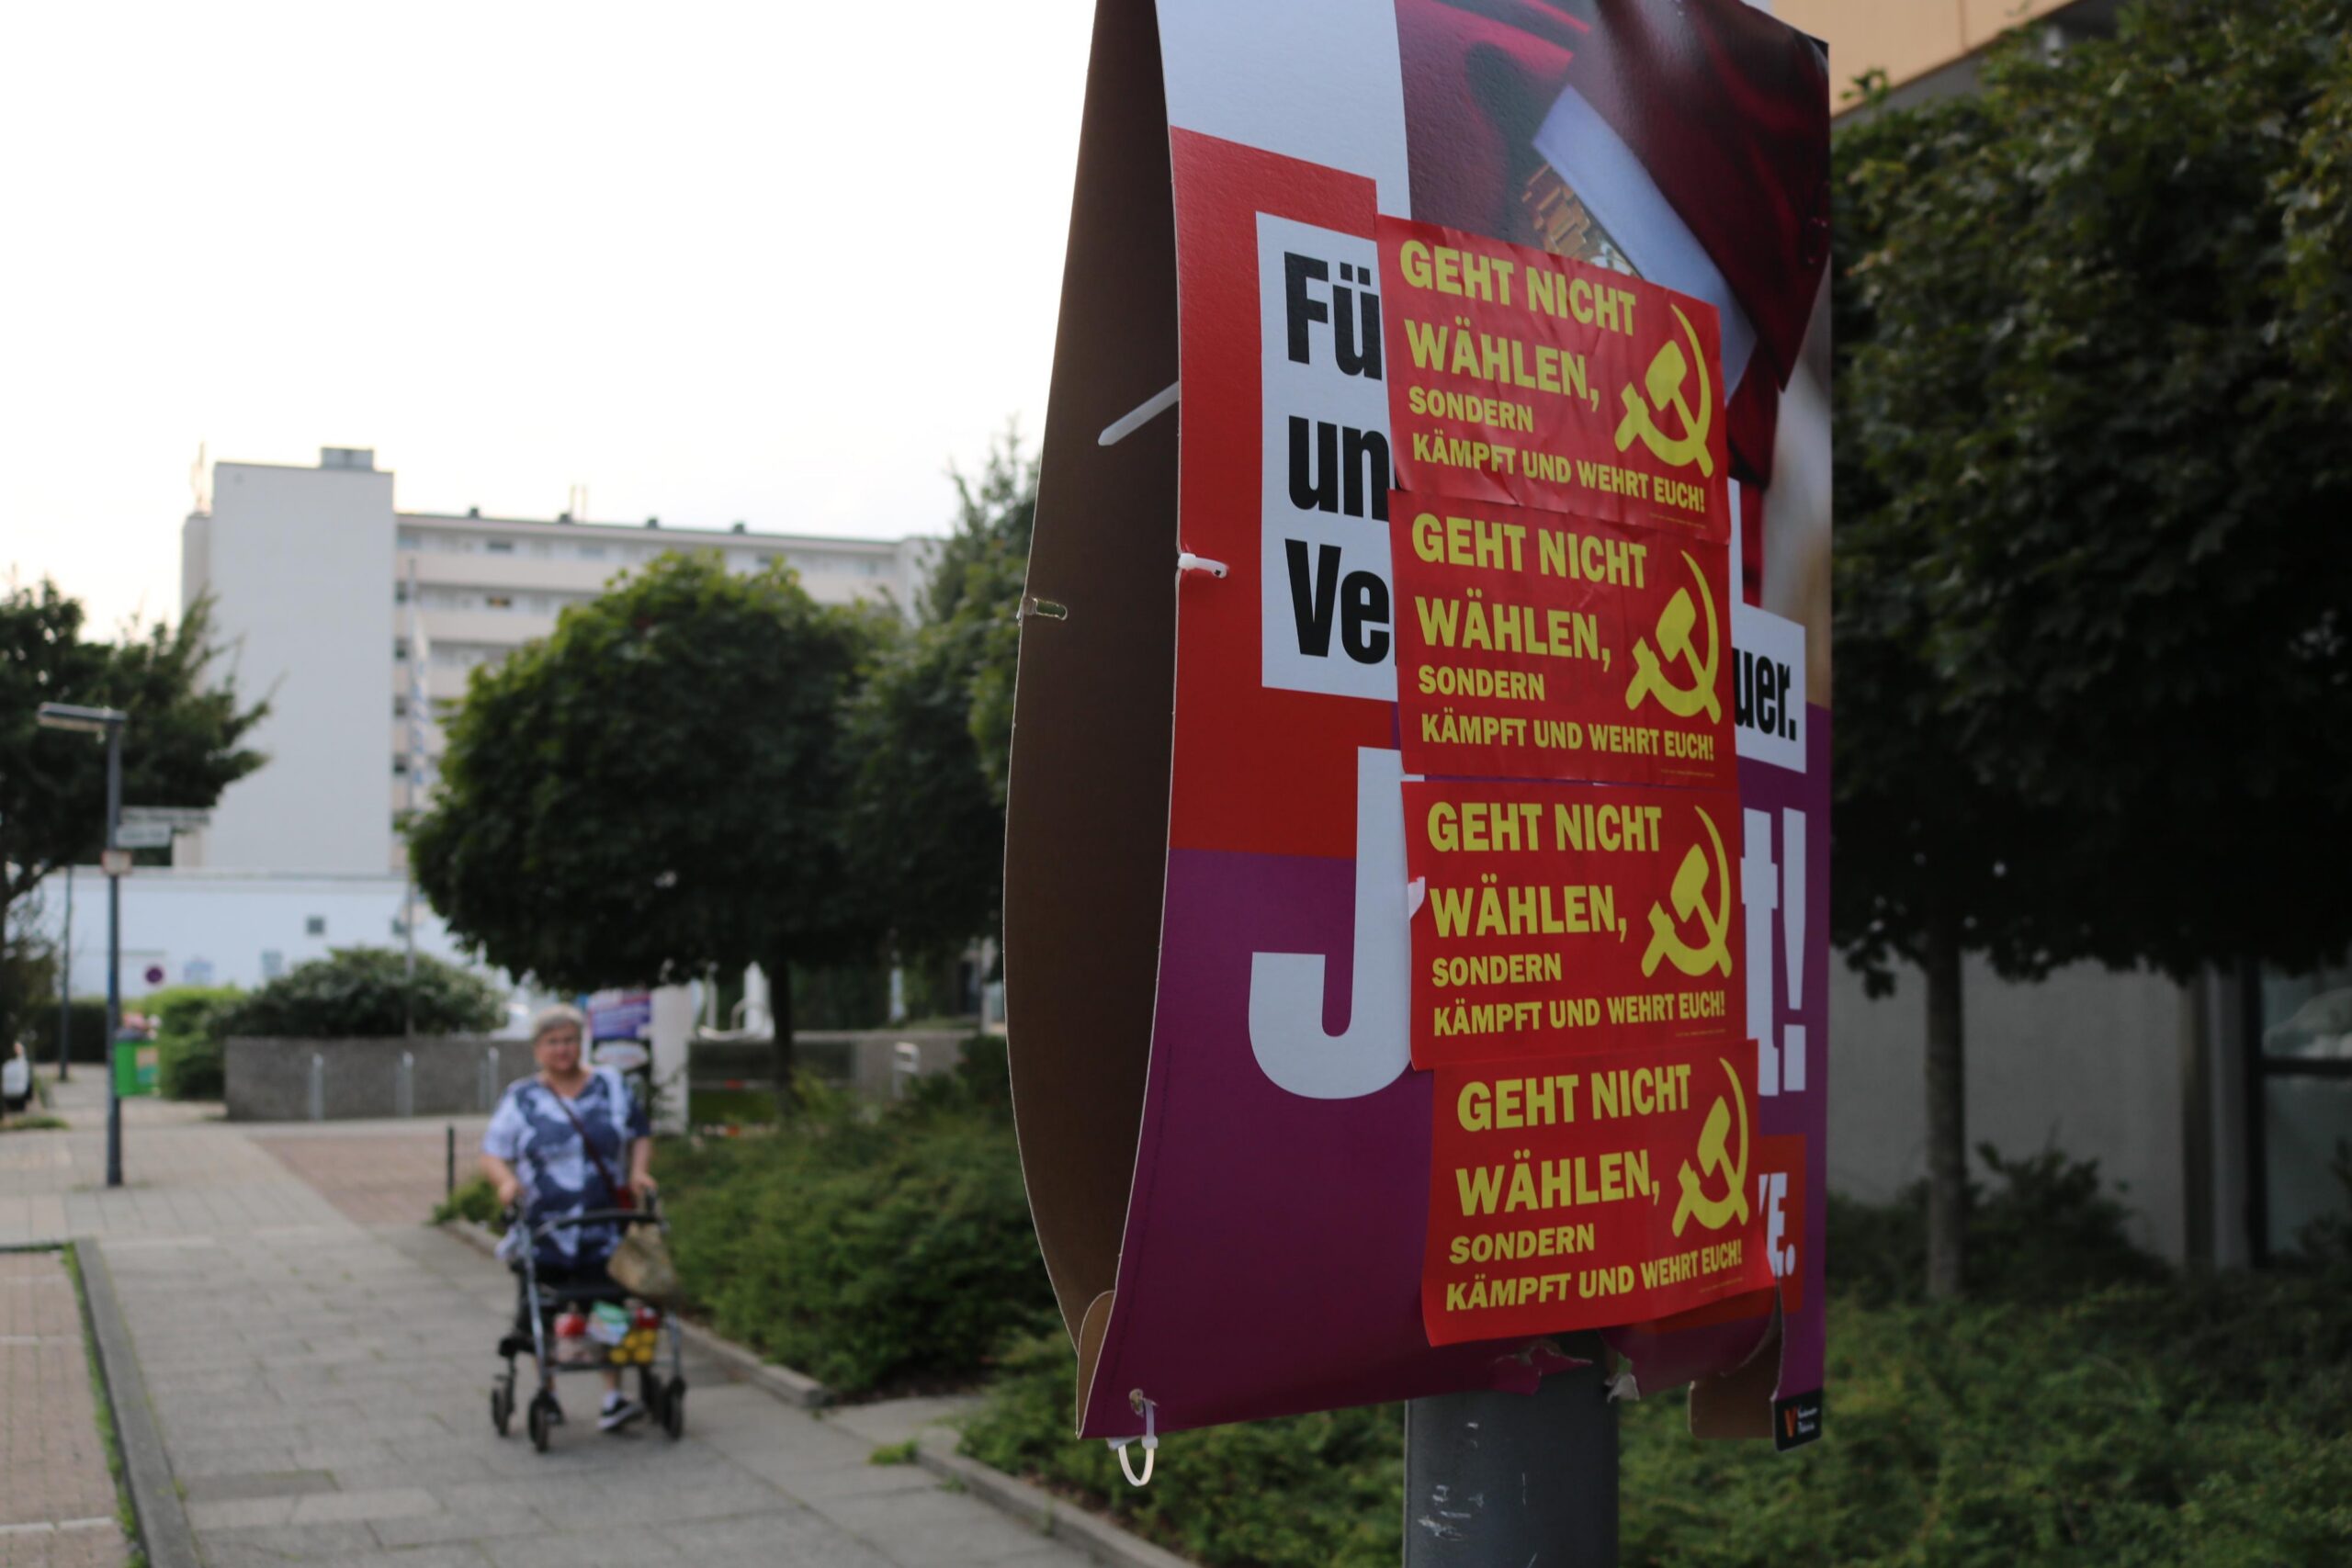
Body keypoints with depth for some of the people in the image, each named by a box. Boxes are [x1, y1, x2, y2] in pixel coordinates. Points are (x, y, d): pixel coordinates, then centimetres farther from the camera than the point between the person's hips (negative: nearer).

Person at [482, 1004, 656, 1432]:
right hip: (544, 1231, 0)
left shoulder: (611, 1086, 8)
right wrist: (506, 1179, -20)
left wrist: (639, 1171, -4)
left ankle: (613, 1396, -4)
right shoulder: (521, 1098, 4)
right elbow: (492, 1154, 1)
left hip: (604, 1230, 0)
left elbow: (640, 1135, 15)